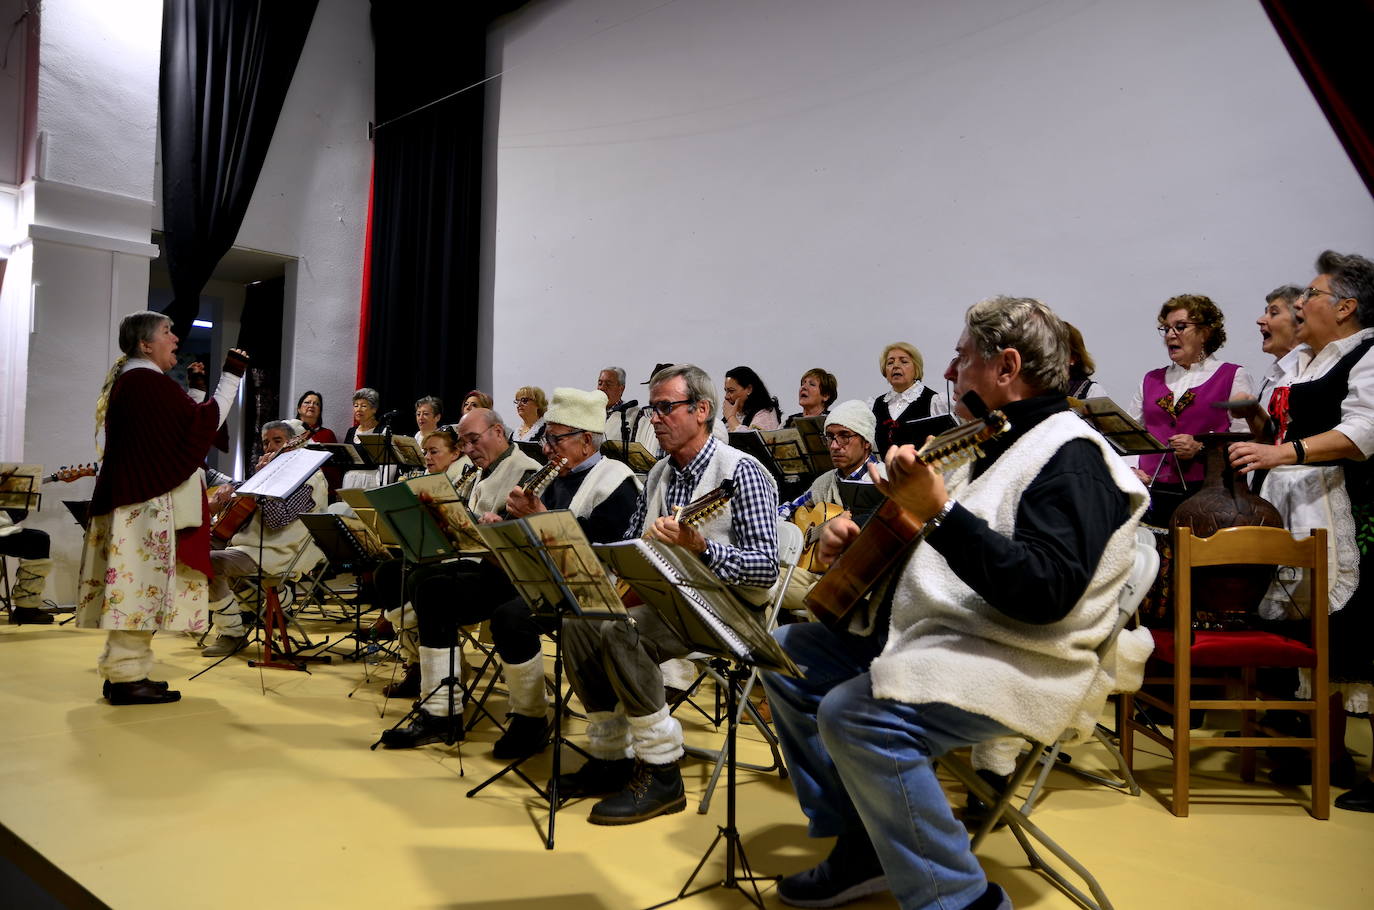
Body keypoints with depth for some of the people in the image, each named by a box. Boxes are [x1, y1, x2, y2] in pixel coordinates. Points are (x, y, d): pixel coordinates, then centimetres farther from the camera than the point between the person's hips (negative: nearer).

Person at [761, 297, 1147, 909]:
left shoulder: (1072, 458, -14)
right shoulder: (989, 448, 16)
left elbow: (1046, 592, -29)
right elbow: (904, 539, 26)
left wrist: (939, 511, -35)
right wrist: (854, 536, 6)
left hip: (1014, 663, -10)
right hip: (922, 629, 11)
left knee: (856, 714, -32)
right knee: (787, 656, 8)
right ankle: (863, 849, 11)